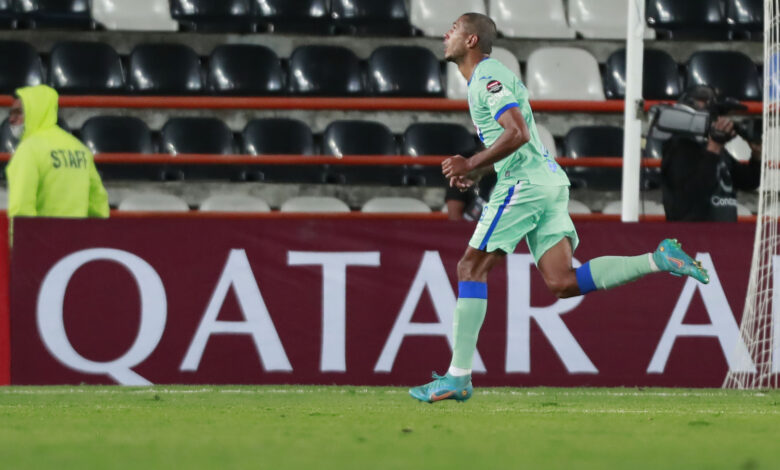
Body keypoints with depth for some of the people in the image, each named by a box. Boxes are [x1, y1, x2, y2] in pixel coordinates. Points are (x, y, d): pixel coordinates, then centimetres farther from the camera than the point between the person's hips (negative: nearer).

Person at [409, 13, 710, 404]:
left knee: (471, 268, -5)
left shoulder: (488, 78, -9)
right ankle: (658, 260, -6)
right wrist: (474, 172, 19)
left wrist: (471, 165, -15)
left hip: (524, 182, -10)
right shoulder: (488, 77, 23)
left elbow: (517, 134, -22)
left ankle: (458, 376, -7)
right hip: (549, 180, 10)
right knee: (562, 282, 0)